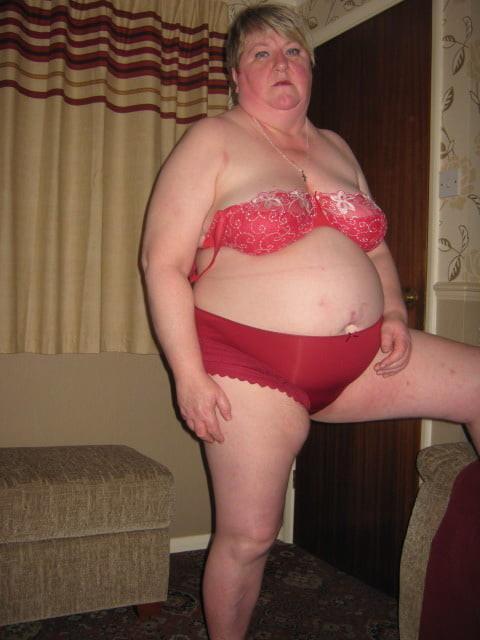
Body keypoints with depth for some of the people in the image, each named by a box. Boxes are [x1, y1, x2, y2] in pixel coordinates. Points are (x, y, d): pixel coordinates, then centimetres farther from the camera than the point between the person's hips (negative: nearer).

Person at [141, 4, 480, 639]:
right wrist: (189, 374, -17)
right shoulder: (212, 142, -4)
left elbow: (374, 246, 21)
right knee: (248, 538, 2)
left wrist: (393, 313, 1)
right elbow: (163, 261, -10)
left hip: (357, 358, 6)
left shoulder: (337, 148, 15)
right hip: (251, 365, -5)